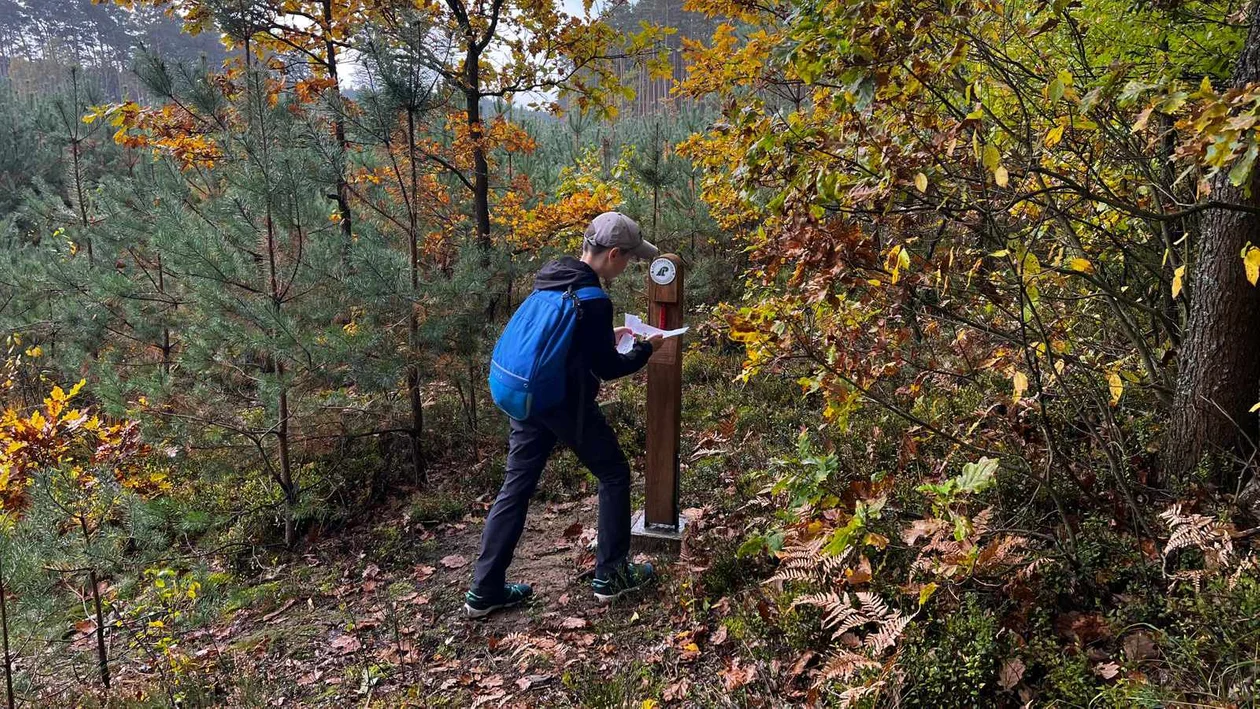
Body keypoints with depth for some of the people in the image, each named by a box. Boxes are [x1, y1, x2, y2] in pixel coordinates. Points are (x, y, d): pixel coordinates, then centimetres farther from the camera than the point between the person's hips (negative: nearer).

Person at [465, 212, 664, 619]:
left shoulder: (549, 278, 7)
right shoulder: (594, 302, -18)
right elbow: (607, 368, -10)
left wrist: (607, 337, 21)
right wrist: (646, 349, 6)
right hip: (566, 404, -8)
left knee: (516, 487, 11)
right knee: (614, 476, 12)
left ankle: (484, 591, 15)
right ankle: (611, 575, 20)